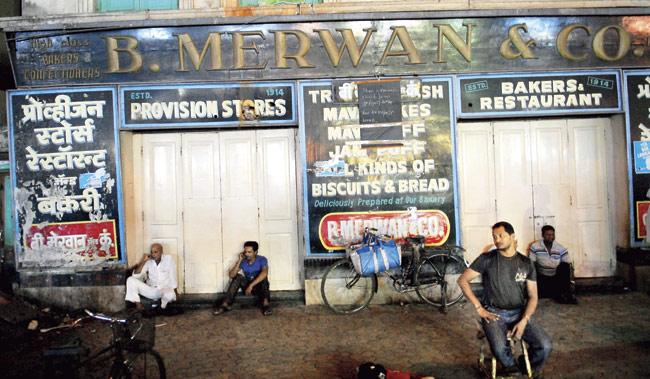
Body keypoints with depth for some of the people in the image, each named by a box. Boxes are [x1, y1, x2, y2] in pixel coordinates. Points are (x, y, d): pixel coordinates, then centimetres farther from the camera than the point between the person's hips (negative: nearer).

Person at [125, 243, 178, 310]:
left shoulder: (168, 259, -6)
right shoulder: (148, 261, 0)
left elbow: (173, 277, -4)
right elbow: (135, 276, -8)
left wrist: (174, 292, -8)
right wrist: (143, 261, -16)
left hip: (166, 289, -3)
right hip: (151, 290, 3)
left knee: (170, 295, -40)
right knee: (130, 280, -15)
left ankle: (164, 303, -3)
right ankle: (138, 304, -7)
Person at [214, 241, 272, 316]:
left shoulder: (262, 260, -18)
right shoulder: (243, 261, -7)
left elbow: (264, 273, -38)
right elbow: (231, 275, -18)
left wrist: (251, 285, -44)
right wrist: (239, 261, -24)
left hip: (260, 287, -3)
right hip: (247, 286, 3)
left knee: (263, 278, -33)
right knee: (237, 277, -23)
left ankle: (266, 304, -42)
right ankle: (225, 304, -26)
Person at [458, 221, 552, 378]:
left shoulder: (526, 263, 5)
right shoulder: (487, 259, -4)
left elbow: (532, 296, 4)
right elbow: (462, 280, -3)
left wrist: (524, 321, -13)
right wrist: (479, 308, -7)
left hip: (519, 313, 3)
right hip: (494, 313, -3)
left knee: (545, 345, -18)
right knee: (499, 348, -30)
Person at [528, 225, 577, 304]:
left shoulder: (561, 249, -8)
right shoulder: (534, 247, -10)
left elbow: (568, 267, -10)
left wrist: (571, 283, -22)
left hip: (557, 277, 1)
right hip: (542, 277, -1)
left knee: (564, 265, -27)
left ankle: (566, 292, -18)